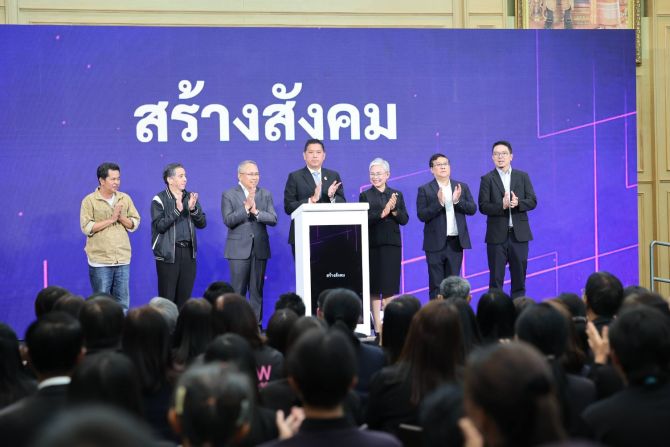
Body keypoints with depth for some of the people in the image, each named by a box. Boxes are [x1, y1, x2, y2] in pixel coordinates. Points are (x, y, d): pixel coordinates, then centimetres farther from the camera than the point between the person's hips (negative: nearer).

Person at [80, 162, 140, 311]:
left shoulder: (125, 199, 8)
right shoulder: (90, 201, -3)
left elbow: (135, 223, 8)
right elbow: (86, 227, -12)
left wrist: (121, 217, -11)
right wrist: (111, 219, -14)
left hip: (123, 259, 4)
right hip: (100, 260, -4)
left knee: (122, 303, 6)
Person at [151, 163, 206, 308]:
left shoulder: (190, 197, 10)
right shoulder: (159, 199, -3)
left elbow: (202, 223, 6)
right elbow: (159, 226, -14)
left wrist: (193, 209, -11)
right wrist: (177, 210, -21)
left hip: (188, 252, 4)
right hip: (168, 254, -4)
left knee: (184, 297, 6)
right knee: (167, 297, -3)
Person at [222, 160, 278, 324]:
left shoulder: (265, 194, 10)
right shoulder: (229, 195, 2)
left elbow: (273, 219, 0)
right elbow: (228, 220, -10)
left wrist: (256, 211, -15)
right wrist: (246, 208, -19)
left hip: (260, 249, 3)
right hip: (239, 249, -3)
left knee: (257, 290, 5)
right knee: (238, 291, -3)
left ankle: (256, 324, 8)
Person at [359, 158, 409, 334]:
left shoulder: (397, 195, 10)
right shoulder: (365, 196, 3)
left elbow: (404, 220, 5)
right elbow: (364, 219, -10)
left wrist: (394, 210, -12)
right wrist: (383, 213, -21)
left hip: (392, 245, 2)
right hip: (373, 245, -2)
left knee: (390, 286, 0)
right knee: (374, 286, 1)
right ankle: (377, 326, 5)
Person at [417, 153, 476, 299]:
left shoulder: (462, 187, 9)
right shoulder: (425, 190, -1)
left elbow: (472, 209, 2)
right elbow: (422, 215, -9)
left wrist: (457, 201, -15)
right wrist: (439, 203, -22)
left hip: (456, 242, 3)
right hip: (436, 243, -3)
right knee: (436, 285, 0)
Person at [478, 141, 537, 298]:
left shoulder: (523, 176, 9)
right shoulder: (487, 179, 2)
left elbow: (532, 201, 3)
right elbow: (483, 206, -5)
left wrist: (518, 203, -17)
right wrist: (501, 206, -22)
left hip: (519, 234, 2)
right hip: (497, 235, -2)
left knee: (519, 276, 5)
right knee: (496, 278, 0)